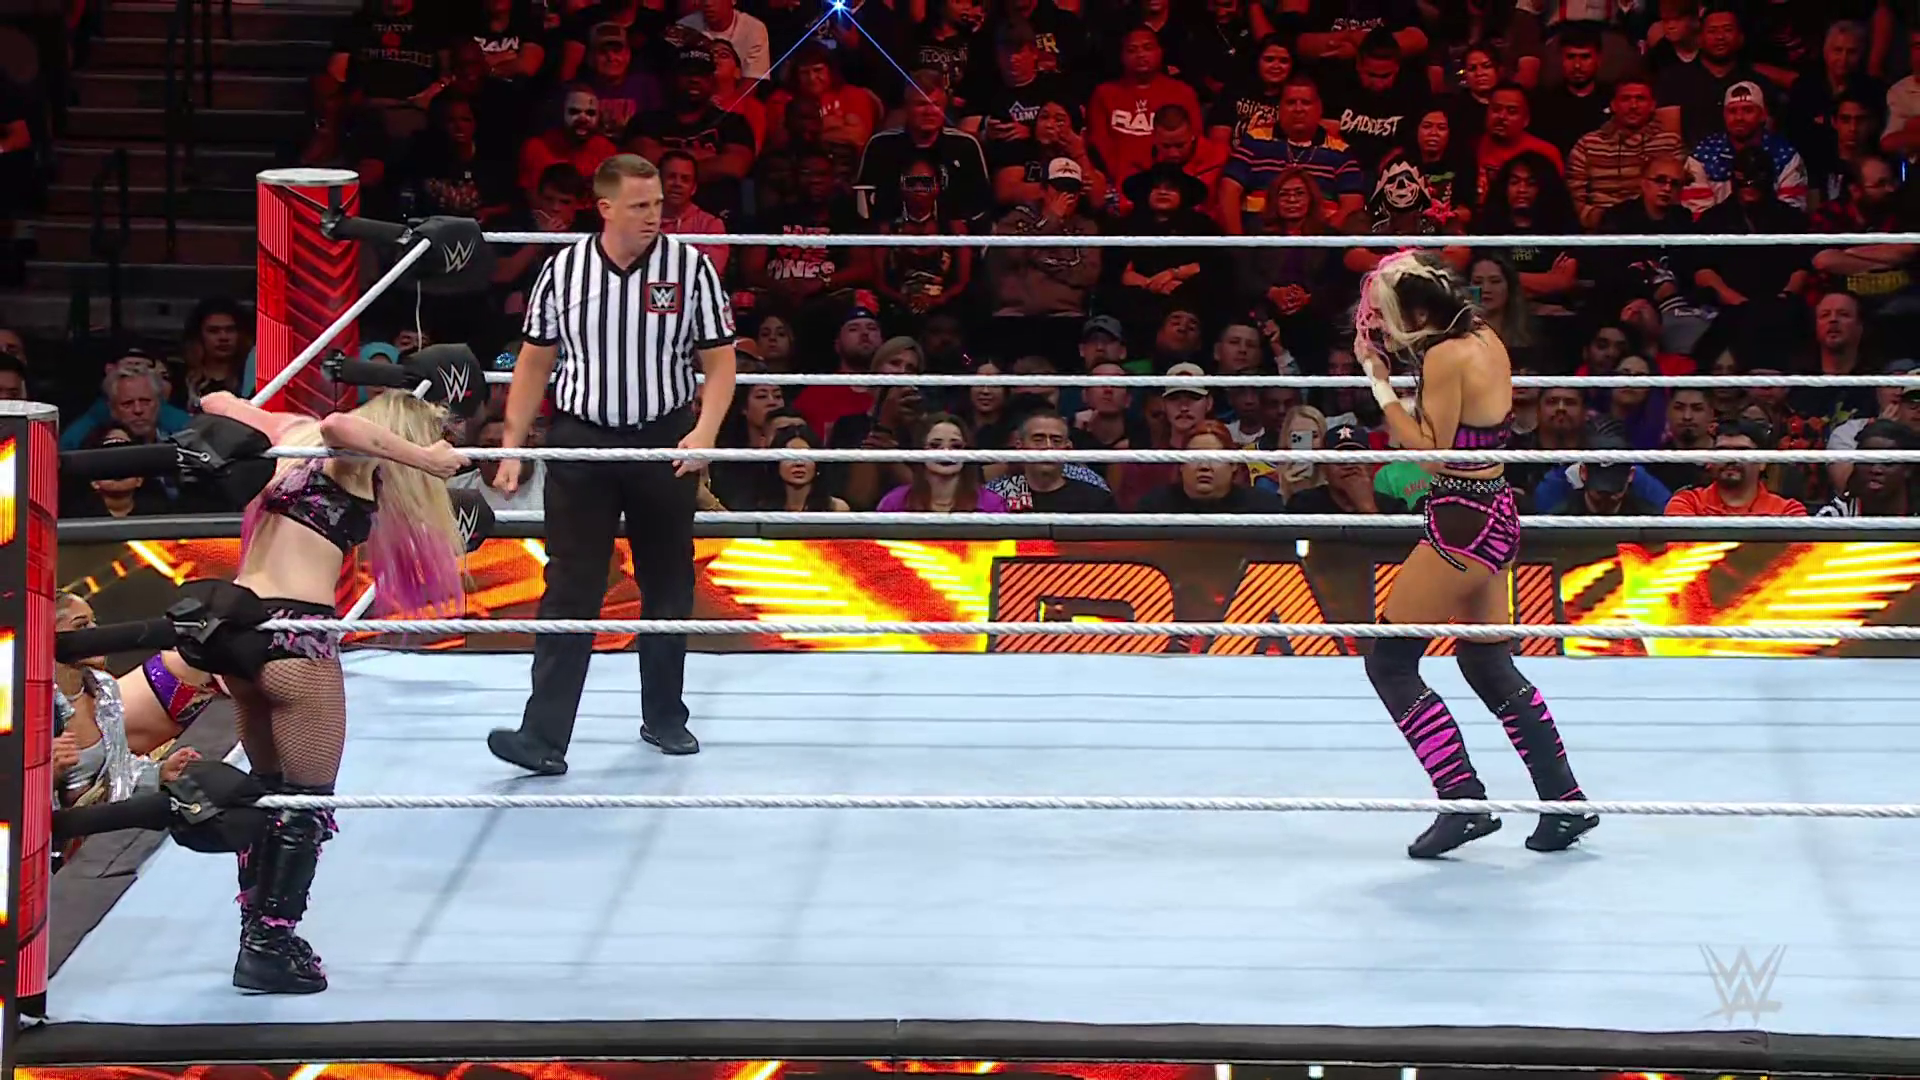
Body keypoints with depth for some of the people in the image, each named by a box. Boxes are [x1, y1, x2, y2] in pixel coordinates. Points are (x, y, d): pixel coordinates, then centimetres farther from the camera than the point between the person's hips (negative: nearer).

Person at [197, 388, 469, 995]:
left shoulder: (295, 436, 16)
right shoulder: (356, 459, -5)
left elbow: (217, 403, 24)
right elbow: (341, 426, -29)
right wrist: (427, 461, -22)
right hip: (296, 632, -8)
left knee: (268, 789, 23)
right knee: (308, 803, 6)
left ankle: (258, 931, 30)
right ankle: (272, 948, 9)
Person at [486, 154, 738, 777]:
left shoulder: (689, 266, -4)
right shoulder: (564, 269, -1)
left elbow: (719, 362, -1)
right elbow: (534, 363, 7)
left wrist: (704, 431, -17)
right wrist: (512, 449, 4)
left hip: (664, 442, 0)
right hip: (581, 443, 0)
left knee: (668, 586, 11)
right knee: (569, 591, -6)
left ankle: (664, 718, 27)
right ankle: (545, 737, -9)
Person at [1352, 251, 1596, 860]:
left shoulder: (1445, 357, -18)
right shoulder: (1485, 339, 8)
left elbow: (1429, 451, -19)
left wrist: (1380, 384, -15)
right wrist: (1407, 355, 12)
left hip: (1462, 523, -10)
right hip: (1495, 515, 10)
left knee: (1389, 662, -2)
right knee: (1490, 668, 18)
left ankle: (1464, 801, -7)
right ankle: (1565, 800, 18)